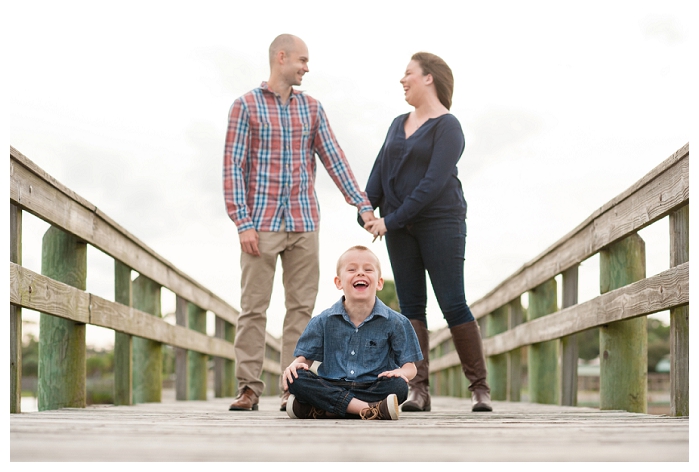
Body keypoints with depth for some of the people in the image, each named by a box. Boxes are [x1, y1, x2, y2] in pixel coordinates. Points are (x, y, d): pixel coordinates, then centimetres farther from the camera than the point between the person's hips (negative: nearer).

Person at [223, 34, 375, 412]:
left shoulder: (311, 108, 12)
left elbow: (334, 159, 9)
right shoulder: (246, 106, 0)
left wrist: (362, 205, -1)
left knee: (301, 307, 3)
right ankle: (249, 388, 3)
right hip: (262, 224, -4)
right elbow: (233, 167, -4)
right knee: (253, 307, -2)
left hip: (304, 224, 4)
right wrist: (243, 223, -12)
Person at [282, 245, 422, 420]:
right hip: (331, 387, 1)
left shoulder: (395, 323, 4)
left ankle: (317, 409, -32)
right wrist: (295, 365, -14)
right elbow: (305, 357, 10)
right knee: (295, 378, -25)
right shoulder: (324, 321, 7)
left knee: (398, 386, -32)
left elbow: (410, 366, 4)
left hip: (372, 389, -1)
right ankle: (369, 409, -35)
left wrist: (401, 372, -21)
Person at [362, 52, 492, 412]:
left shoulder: (448, 127, -6)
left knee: (453, 305, -8)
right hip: (400, 227, 6)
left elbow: (435, 182, -16)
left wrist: (392, 220, -18)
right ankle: (419, 391, 0)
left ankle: (480, 388, 0)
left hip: (441, 221, -6)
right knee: (411, 306, 0)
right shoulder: (398, 124, 16)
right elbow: (380, 172, 9)